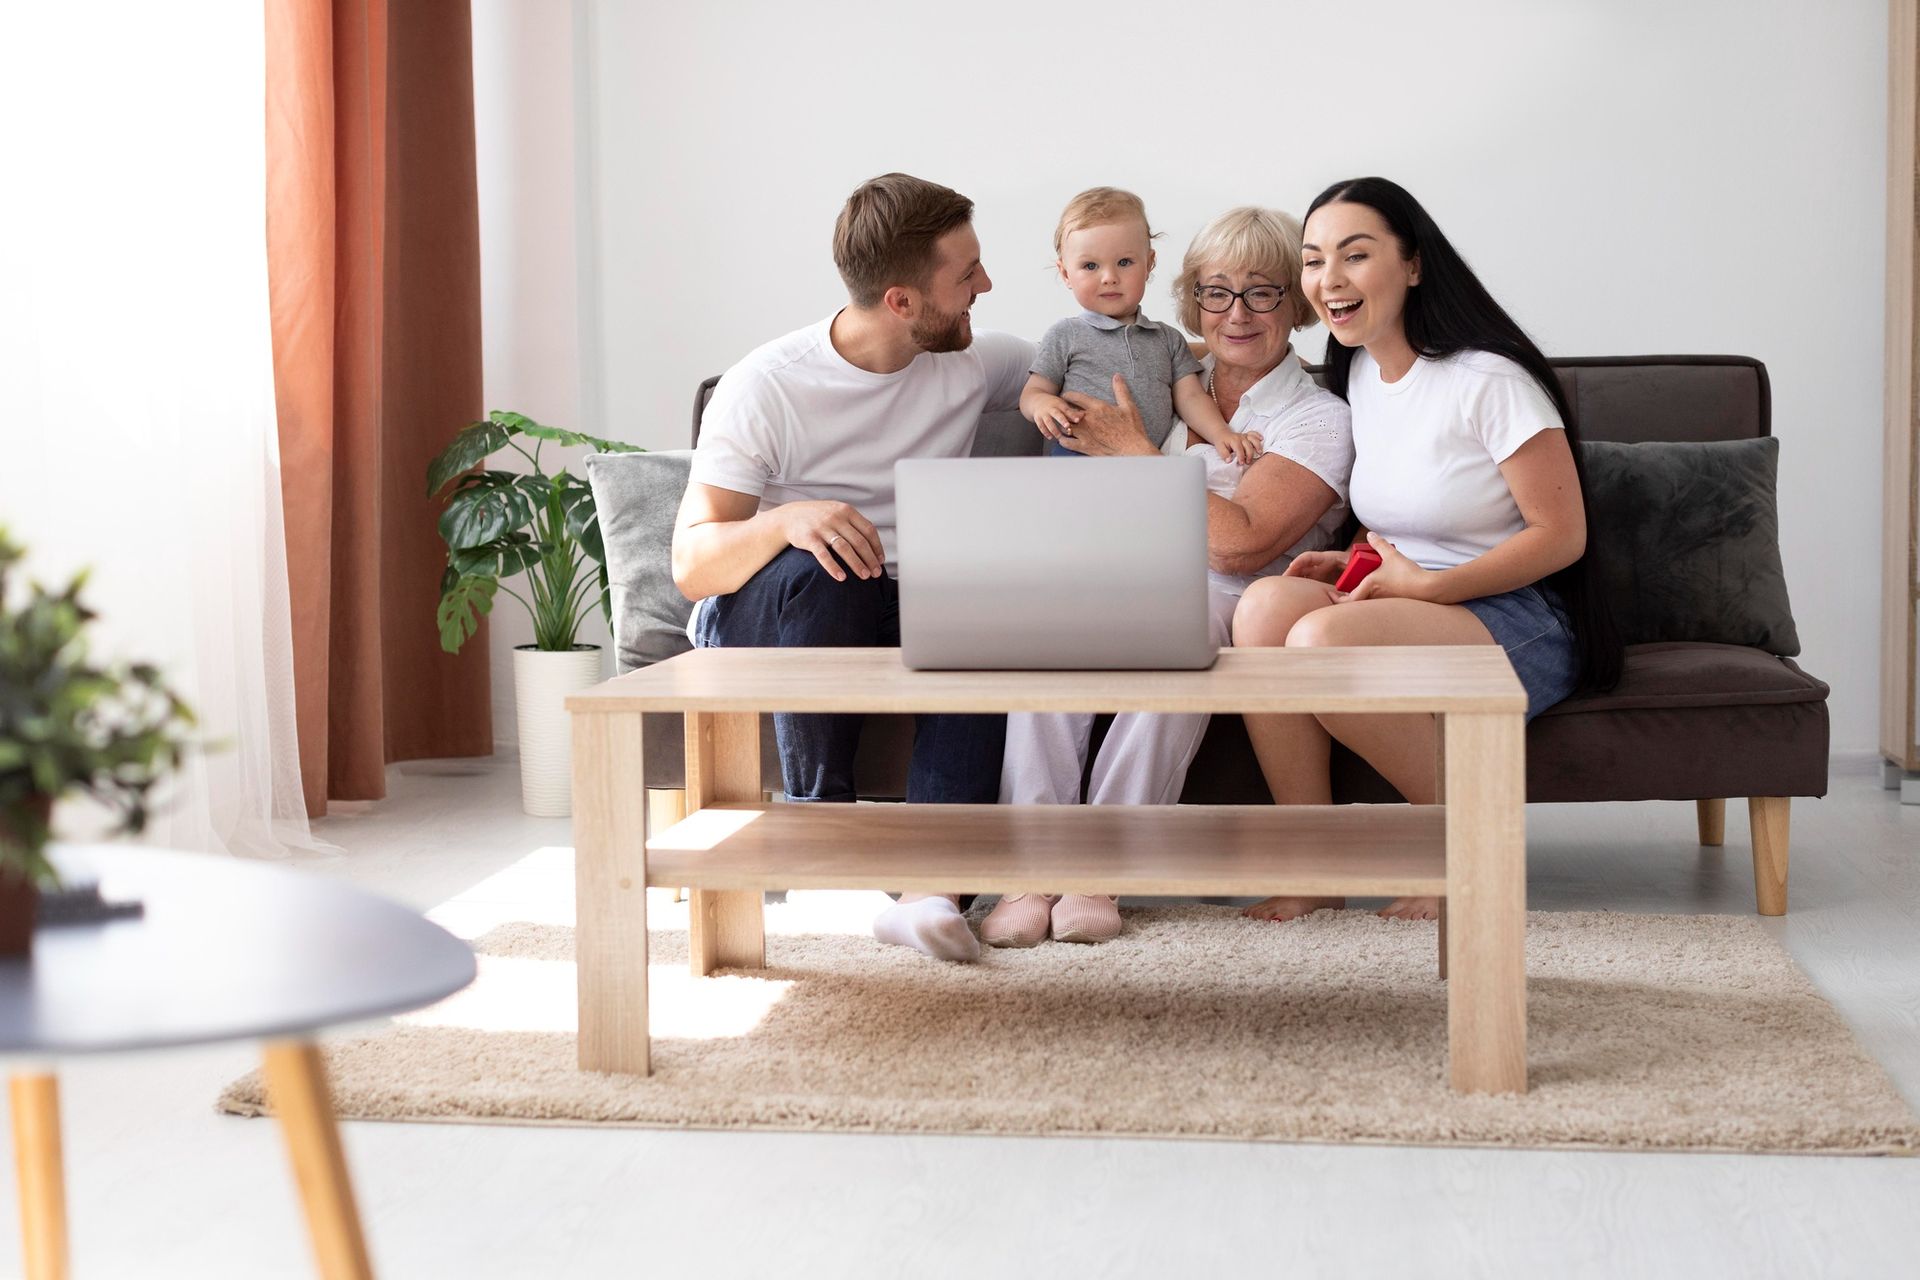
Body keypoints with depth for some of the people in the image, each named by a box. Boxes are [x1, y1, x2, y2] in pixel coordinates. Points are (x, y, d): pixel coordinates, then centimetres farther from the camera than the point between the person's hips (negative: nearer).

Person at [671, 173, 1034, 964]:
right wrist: (786, 521, -39)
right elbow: (692, 564, -20)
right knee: (818, 573, -39)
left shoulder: (971, 362, 1)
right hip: (761, 616, -3)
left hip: (899, 614, 3)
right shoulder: (767, 387, -14)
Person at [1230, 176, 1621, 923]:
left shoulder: (1489, 380, -13)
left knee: (1323, 639, -33)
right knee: (1266, 603, -23)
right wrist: (1359, 564, 0)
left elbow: (1561, 536, -14)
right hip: (1413, 608, 7)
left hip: (1519, 628, -7)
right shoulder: (1359, 371, 11)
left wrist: (1425, 585, -19)